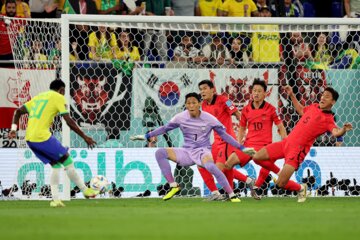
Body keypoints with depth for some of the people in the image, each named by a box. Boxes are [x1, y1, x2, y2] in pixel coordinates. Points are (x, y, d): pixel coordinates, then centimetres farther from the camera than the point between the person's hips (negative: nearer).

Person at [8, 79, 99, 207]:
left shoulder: (39, 97, 24)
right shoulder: (59, 98, 2)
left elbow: (18, 111, 19)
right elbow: (69, 122, -5)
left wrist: (14, 128, 12)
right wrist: (85, 137, -2)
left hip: (30, 139, 7)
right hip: (42, 137, -7)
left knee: (56, 165, 17)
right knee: (68, 161, 6)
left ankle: (55, 199, 8)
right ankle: (85, 191, 13)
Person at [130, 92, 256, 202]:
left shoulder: (209, 119, -8)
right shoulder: (180, 118, -3)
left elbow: (224, 135, 1)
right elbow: (165, 128, 10)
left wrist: (242, 148, 0)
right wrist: (146, 136, 8)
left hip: (203, 151, -4)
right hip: (187, 152, 4)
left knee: (210, 166, -40)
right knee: (160, 153, -17)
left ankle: (232, 195, -29)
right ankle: (174, 186, -12)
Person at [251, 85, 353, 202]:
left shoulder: (328, 119, -12)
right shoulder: (314, 107, 9)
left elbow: (336, 132, -32)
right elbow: (301, 110, 31)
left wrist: (343, 130, -52)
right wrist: (292, 95, 28)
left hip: (298, 149, -7)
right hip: (287, 142, 7)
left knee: (281, 184, -14)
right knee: (257, 157, 7)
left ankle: (301, 189, 19)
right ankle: (281, 172, 29)